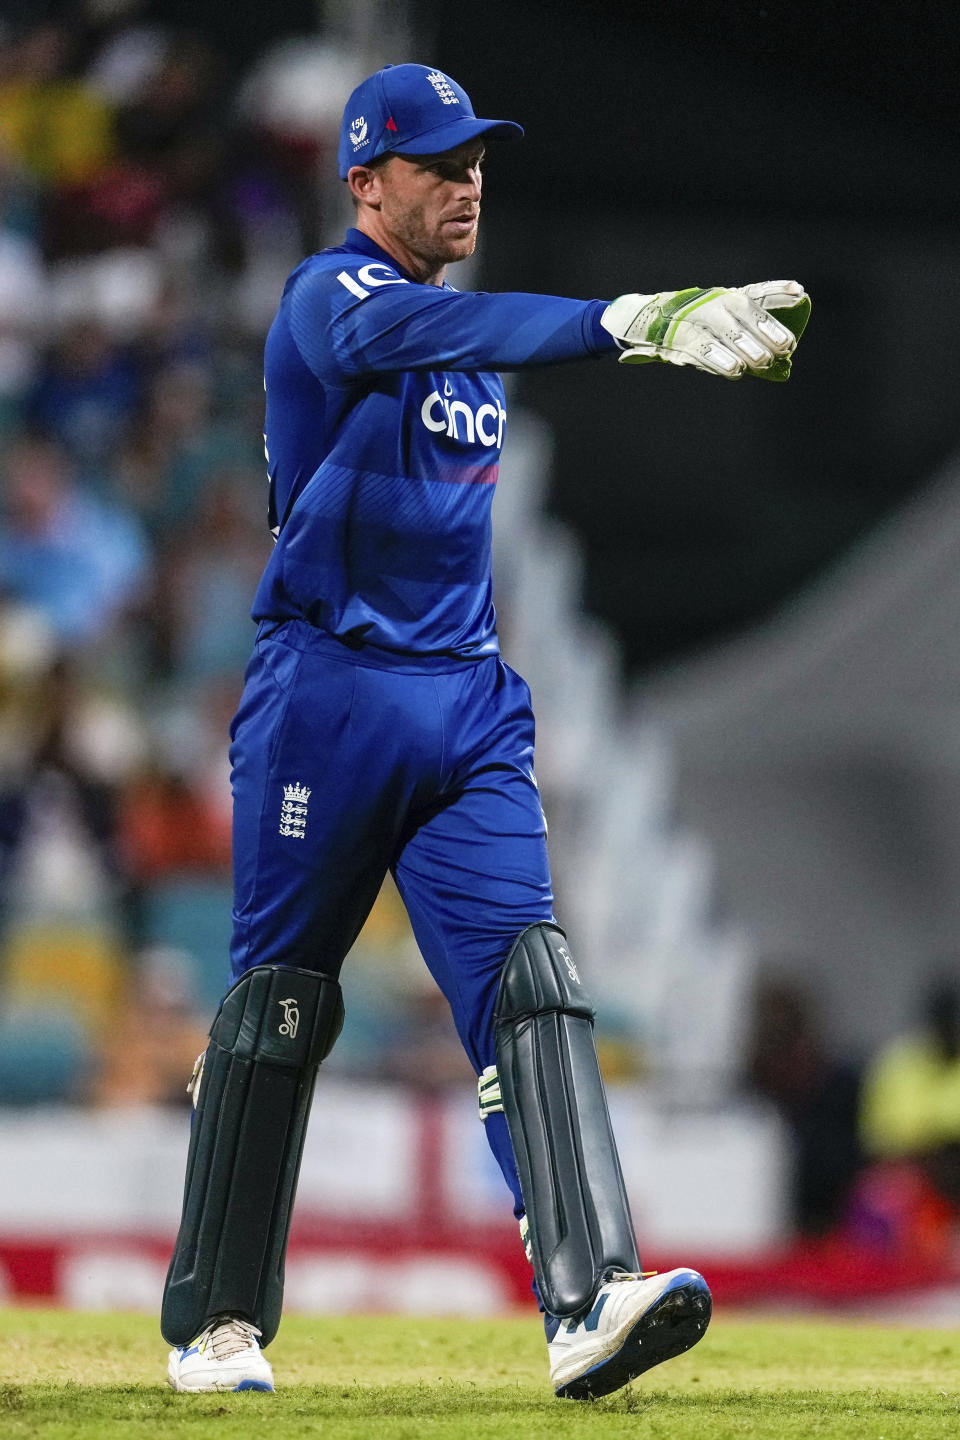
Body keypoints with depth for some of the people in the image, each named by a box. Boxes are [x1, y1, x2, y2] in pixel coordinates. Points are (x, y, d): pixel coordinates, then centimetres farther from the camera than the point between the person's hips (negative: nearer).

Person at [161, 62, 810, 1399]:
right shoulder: (329, 297, -9)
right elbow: (414, 332, -34)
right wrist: (632, 322, -48)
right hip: (327, 692, -6)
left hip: (466, 707, 6)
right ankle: (215, 1324, 13)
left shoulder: (473, 333, 17)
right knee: (278, 1006, 2)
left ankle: (590, 1300, -24)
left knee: (527, 986, -11)